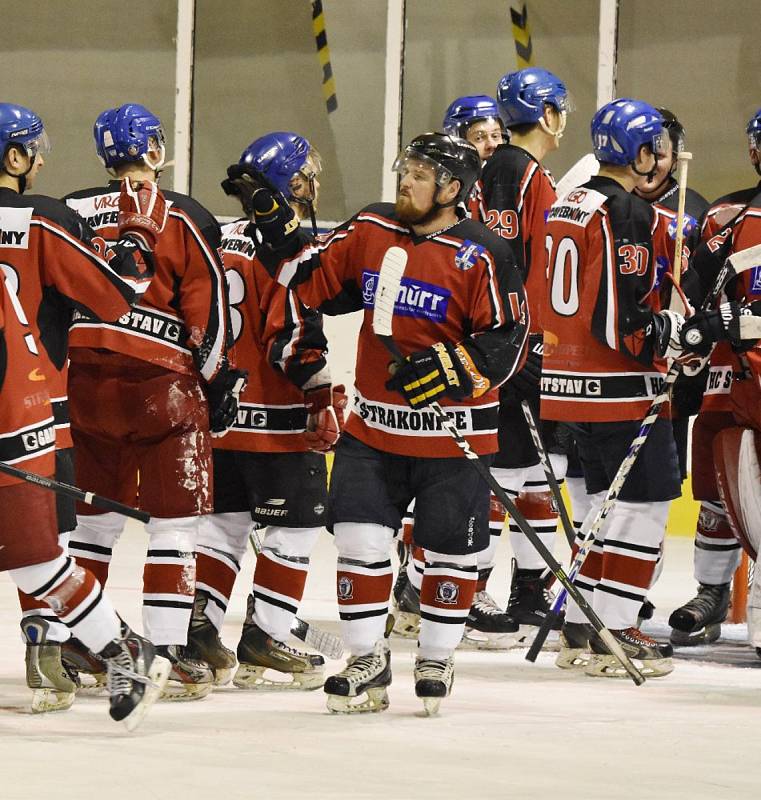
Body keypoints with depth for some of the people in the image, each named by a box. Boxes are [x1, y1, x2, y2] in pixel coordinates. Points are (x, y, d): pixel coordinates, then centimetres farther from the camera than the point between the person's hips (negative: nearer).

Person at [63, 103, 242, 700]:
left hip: (81, 377, 5)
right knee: (173, 517, 1)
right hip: (160, 382, -5)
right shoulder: (185, 220, -5)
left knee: (93, 511, 16)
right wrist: (220, 381, 4)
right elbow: (208, 313, -6)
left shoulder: (69, 214, 7)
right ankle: (166, 648, -4)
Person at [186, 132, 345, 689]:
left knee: (225, 521, 15)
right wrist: (325, 397, -10)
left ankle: (199, 629, 10)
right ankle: (264, 642, 1)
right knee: (293, 526, 2)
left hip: (219, 410, 7)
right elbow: (294, 340, -20)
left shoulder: (222, 241, 8)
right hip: (277, 423, -7)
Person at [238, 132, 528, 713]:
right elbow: (314, 281, 12)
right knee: (359, 540, -1)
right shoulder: (370, 232, 3)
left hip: (453, 432, -4)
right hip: (373, 425, 4)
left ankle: (437, 659, 25)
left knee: (451, 550, 6)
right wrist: (275, 228, 1)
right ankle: (368, 662, 12)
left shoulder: (483, 256, -12)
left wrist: (447, 369, -25)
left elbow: (508, 341, -13)